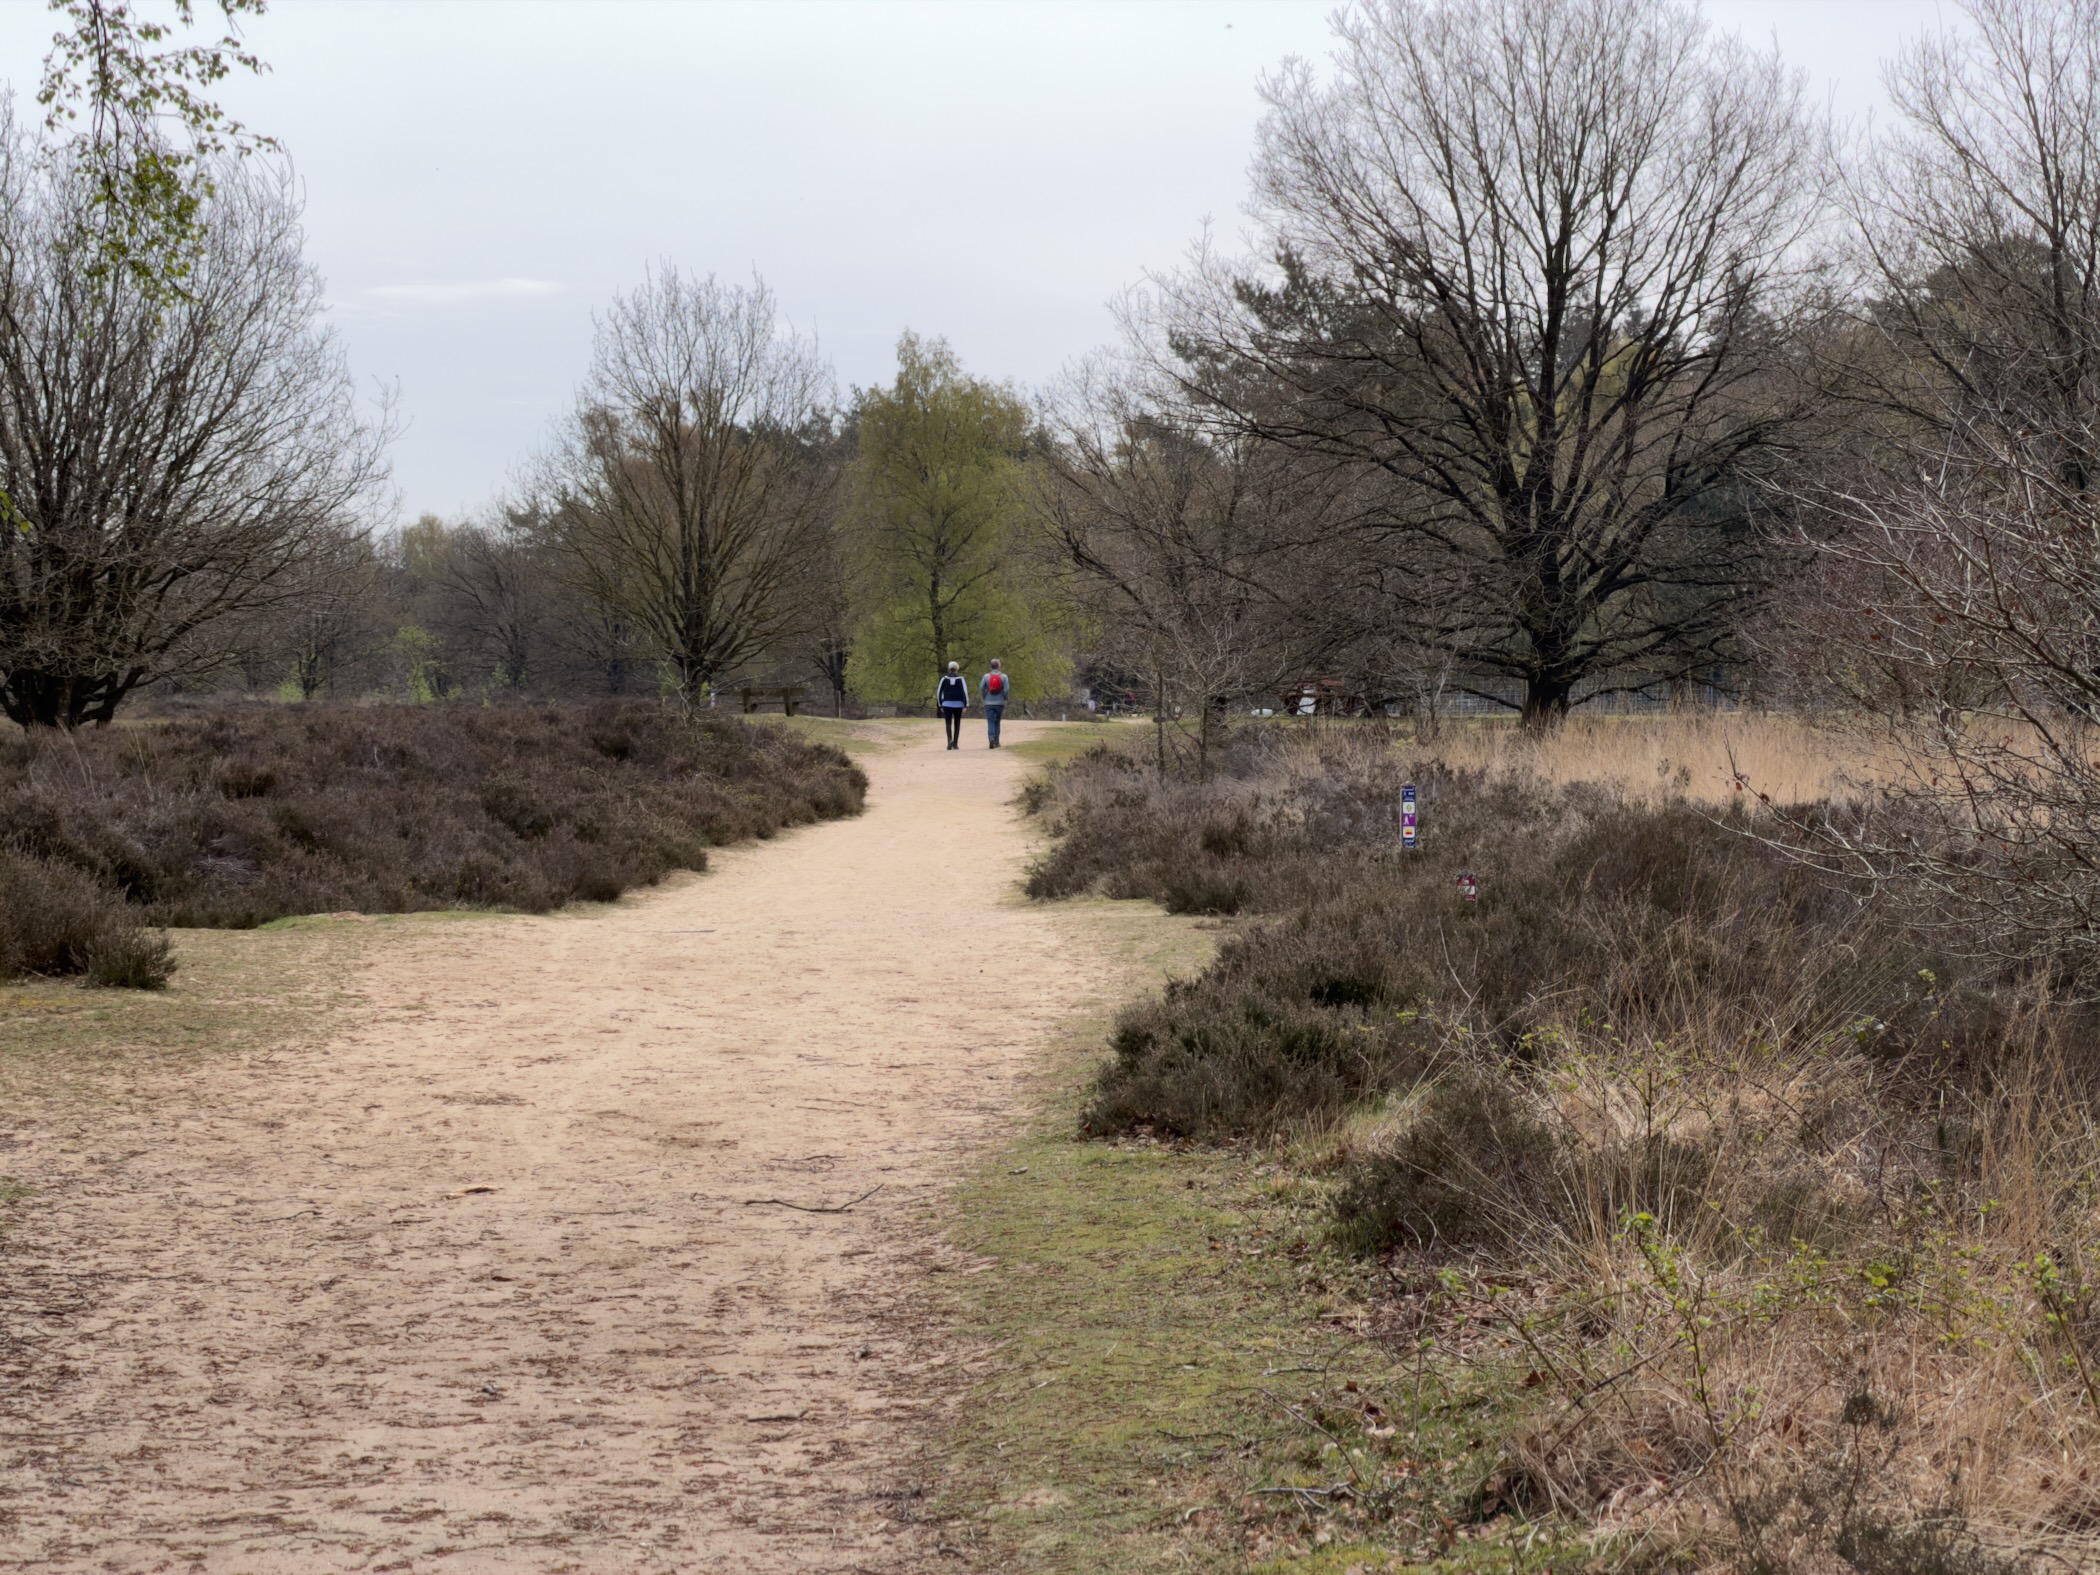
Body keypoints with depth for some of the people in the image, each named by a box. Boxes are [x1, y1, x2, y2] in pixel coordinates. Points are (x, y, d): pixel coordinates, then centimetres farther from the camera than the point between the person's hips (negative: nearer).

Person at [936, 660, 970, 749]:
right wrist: (966, 705, -7)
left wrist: (940, 705, 11)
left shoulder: (944, 679, 2)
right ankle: (955, 744, 11)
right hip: (958, 704, 0)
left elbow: (939, 692, 3)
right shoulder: (961, 679, -1)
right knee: (957, 724, 12)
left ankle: (950, 739, -26)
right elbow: (965, 692, -8)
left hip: (947, 704, 0)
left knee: (948, 723, -1)